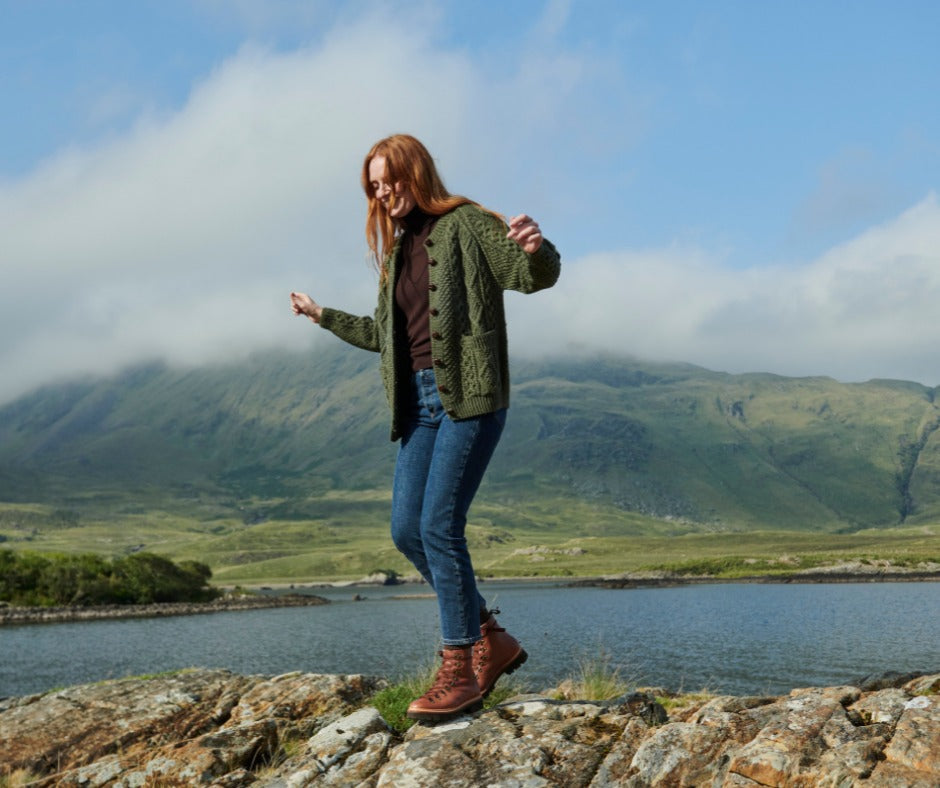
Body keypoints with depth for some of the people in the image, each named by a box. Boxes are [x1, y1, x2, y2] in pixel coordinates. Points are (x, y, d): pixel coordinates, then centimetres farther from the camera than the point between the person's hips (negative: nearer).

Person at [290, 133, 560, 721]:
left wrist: (537, 249, -36)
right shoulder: (396, 249, 21)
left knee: (439, 527, -14)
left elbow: (535, 276, -14)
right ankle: (492, 640, 16)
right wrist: (323, 316, 37)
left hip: (469, 395, -8)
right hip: (419, 400, 8)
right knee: (407, 531, 3)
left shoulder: (465, 224, -2)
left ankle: (460, 671, -3)